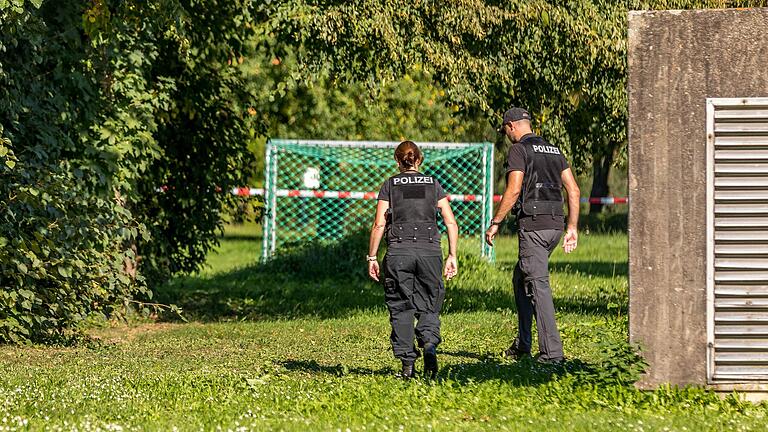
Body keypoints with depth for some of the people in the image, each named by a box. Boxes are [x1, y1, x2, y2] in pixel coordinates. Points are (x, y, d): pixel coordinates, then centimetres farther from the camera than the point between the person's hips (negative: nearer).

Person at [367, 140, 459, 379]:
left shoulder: (390, 185, 8)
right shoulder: (433, 184, 12)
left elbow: (379, 225, 1)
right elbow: (451, 222, 5)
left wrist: (372, 257, 5)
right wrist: (452, 255, 8)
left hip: (399, 251, -1)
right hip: (429, 250, 1)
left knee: (401, 308, 7)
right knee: (429, 307, 10)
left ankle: (407, 363, 1)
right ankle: (429, 344, -18)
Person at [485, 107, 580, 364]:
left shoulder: (519, 150, -4)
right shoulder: (553, 150, 19)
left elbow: (514, 190, -14)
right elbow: (573, 190, 14)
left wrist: (495, 223, -8)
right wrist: (572, 227, 16)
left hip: (533, 224, -8)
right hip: (555, 225, 8)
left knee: (538, 285, -10)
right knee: (521, 279, 21)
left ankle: (552, 351, -17)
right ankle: (522, 345, 22)